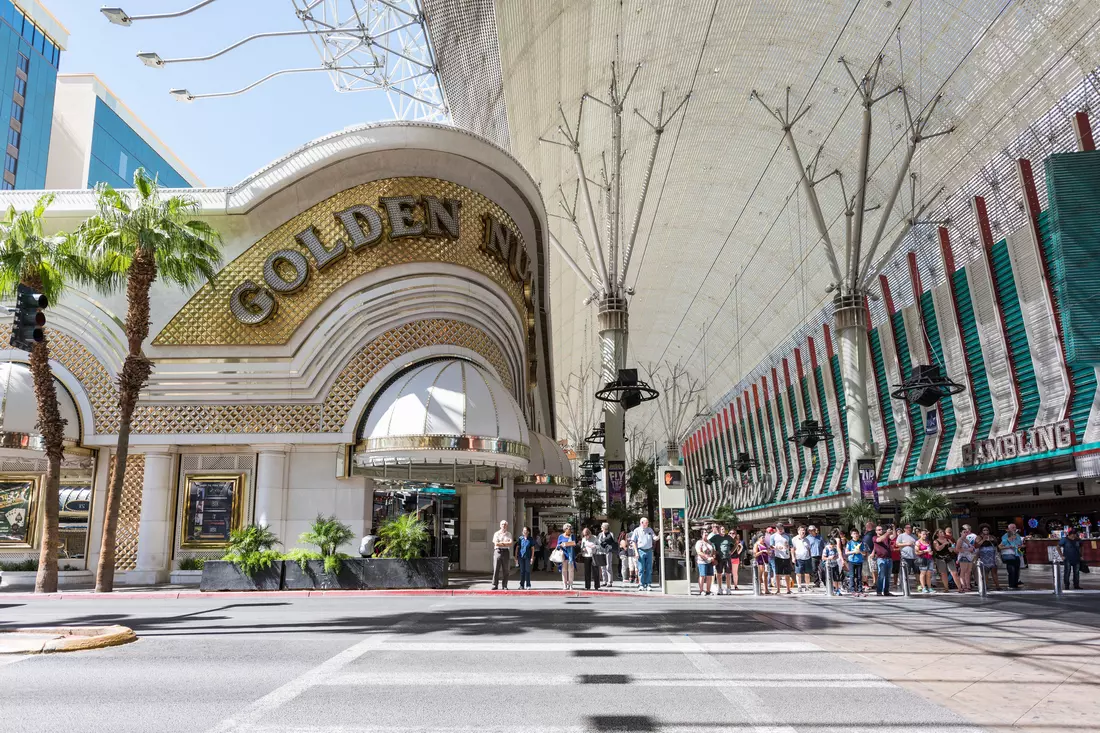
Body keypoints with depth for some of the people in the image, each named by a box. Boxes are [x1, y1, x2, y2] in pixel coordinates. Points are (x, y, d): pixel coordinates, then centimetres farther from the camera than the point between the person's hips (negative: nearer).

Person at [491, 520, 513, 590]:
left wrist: (501, 543, -7)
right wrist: (506, 543, -4)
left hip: (506, 552, 2)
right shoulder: (496, 533, 7)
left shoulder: (509, 534, 13)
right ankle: (494, 585, -3)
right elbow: (496, 543, -8)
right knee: (496, 569, -6)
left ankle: (505, 586, 6)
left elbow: (510, 543, -3)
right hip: (498, 551, -2)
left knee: (506, 570, 1)